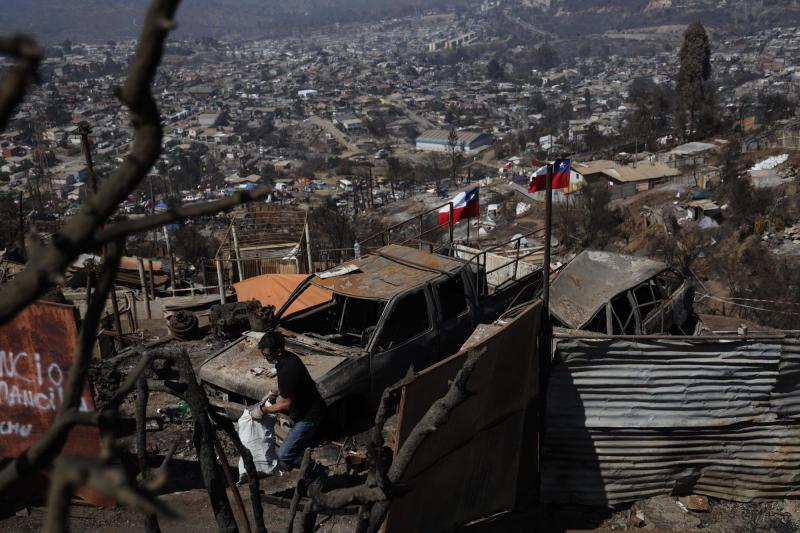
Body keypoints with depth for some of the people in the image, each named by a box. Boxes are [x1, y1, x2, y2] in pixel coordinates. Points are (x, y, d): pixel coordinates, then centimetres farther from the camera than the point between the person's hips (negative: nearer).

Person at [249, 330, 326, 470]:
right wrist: (277, 392, 6)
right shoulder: (288, 357, -1)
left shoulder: (287, 370, -31)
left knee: (283, 455, -6)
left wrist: (263, 410, -13)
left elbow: (286, 404, -23)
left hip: (309, 416, -10)